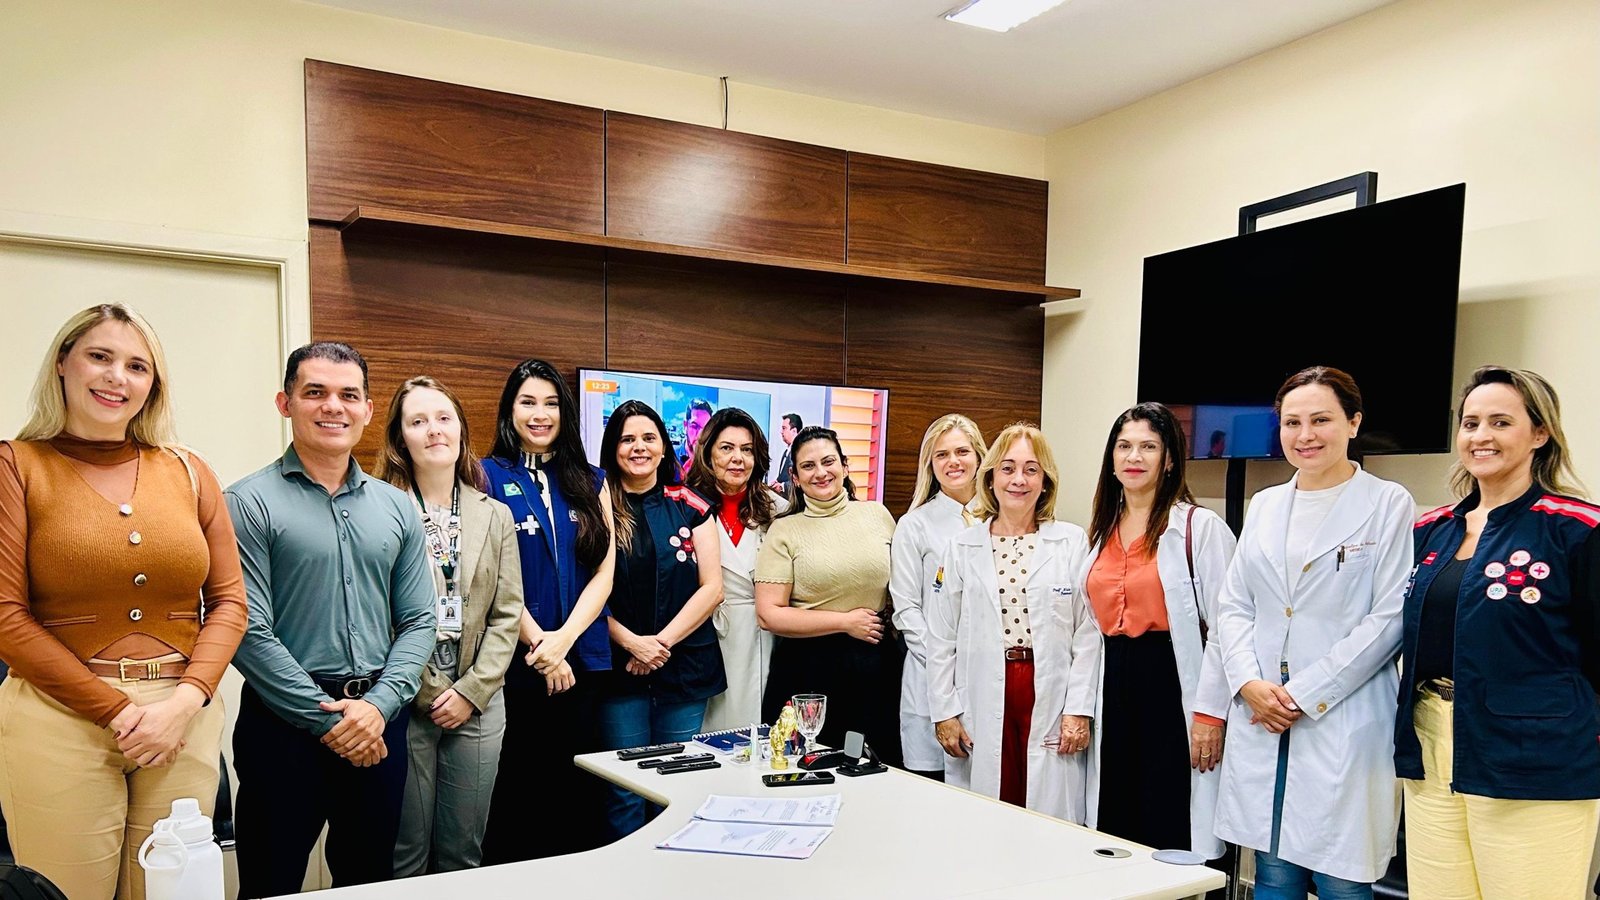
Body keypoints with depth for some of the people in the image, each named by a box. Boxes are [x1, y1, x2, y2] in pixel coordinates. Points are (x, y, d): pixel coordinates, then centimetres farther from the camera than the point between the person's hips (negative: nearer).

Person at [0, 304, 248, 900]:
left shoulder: (188, 471, 8)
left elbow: (228, 601, 7)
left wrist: (186, 700, -8)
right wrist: (117, 710, -11)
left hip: (185, 721, 3)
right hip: (60, 720, -3)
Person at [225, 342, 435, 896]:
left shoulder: (396, 507, 8)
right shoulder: (250, 503, -6)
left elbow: (418, 621, 6)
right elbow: (249, 633, -11)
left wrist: (379, 705, -8)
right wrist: (328, 718, -12)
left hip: (380, 724, 4)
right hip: (285, 724, -4)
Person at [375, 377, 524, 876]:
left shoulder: (496, 516, 9)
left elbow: (507, 614, 6)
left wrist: (471, 691, -4)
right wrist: (425, 692, -10)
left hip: (477, 706, 4)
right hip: (405, 704, -3)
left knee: (462, 855, 12)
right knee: (405, 858, 5)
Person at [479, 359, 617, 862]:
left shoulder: (590, 481, 10)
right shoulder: (489, 477, 0)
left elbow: (604, 570, 2)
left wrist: (563, 639, -11)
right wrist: (539, 646, -13)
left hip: (583, 660, 3)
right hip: (515, 663, -3)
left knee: (580, 794, 11)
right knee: (514, 792, 7)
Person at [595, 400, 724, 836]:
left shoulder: (690, 507, 5)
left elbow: (712, 588, 0)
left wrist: (661, 642, -9)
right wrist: (632, 642, -14)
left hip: (685, 668, 2)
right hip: (618, 668, -1)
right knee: (625, 795, 3)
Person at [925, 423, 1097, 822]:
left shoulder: (1073, 542, 3)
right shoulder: (963, 547, 6)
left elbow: (1088, 633, 1)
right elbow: (942, 638, 6)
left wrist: (1079, 708, -5)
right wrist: (945, 712, 1)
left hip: (1050, 699, -1)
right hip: (983, 702, 1)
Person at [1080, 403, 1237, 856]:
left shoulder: (1200, 526, -6)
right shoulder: (1102, 530, 13)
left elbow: (1223, 628, -11)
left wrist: (1209, 712, -15)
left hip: (1173, 687, -6)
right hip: (1115, 689, 6)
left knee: (1171, 838, -1)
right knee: (1116, 836, 11)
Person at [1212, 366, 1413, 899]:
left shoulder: (1388, 505, -2)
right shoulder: (1264, 506, 13)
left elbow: (1389, 618, -9)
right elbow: (1233, 604, 12)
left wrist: (1305, 694, -12)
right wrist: (1248, 682, -4)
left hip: (1345, 728, -4)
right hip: (1261, 719, 5)